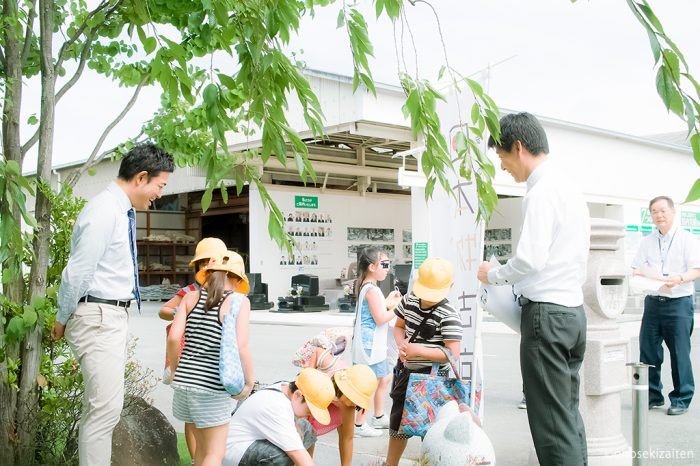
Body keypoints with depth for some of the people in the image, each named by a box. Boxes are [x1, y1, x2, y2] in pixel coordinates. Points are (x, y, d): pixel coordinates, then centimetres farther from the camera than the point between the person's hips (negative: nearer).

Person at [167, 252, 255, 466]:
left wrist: (176, 370, 13)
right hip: (213, 387, -5)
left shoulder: (191, 297, 7)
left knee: (202, 445, 23)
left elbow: (173, 338, -2)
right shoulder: (239, 301, -5)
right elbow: (241, 347, -15)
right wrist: (249, 382, -2)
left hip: (184, 382, 5)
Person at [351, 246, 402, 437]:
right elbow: (380, 318, -24)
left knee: (384, 378, 22)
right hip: (370, 345, -11)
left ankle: (379, 417, 34)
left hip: (375, 345, 11)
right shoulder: (372, 290, -19)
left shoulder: (365, 287, 13)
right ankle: (359, 425, 5)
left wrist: (388, 303, 13)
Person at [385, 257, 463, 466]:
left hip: (432, 377, -7)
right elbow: (398, 327, 12)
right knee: (397, 422, 21)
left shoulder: (449, 316, -22)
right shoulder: (408, 300, -2)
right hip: (406, 371, 7)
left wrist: (419, 350, -28)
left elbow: (453, 354, -25)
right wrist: (402, 343, -10)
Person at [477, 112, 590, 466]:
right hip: (574, 310, 10)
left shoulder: (541, 192, -13)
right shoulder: (570, 188, 16)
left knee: (551, 421, -5)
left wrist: (494, 275, -3)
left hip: (546, 313, -10)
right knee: (569, 413, 14)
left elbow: (530, 259, -21)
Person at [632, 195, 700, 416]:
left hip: (679, 302, -4)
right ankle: (652, 396, 17)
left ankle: (681, 400, 8)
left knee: (679, 353, -3)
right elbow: (637, 269, 11)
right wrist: (639, 276, -12)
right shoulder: (647, 242, 15)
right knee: (648, 352, 4)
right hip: (653, 301, 4)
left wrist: (679, 279, -25)